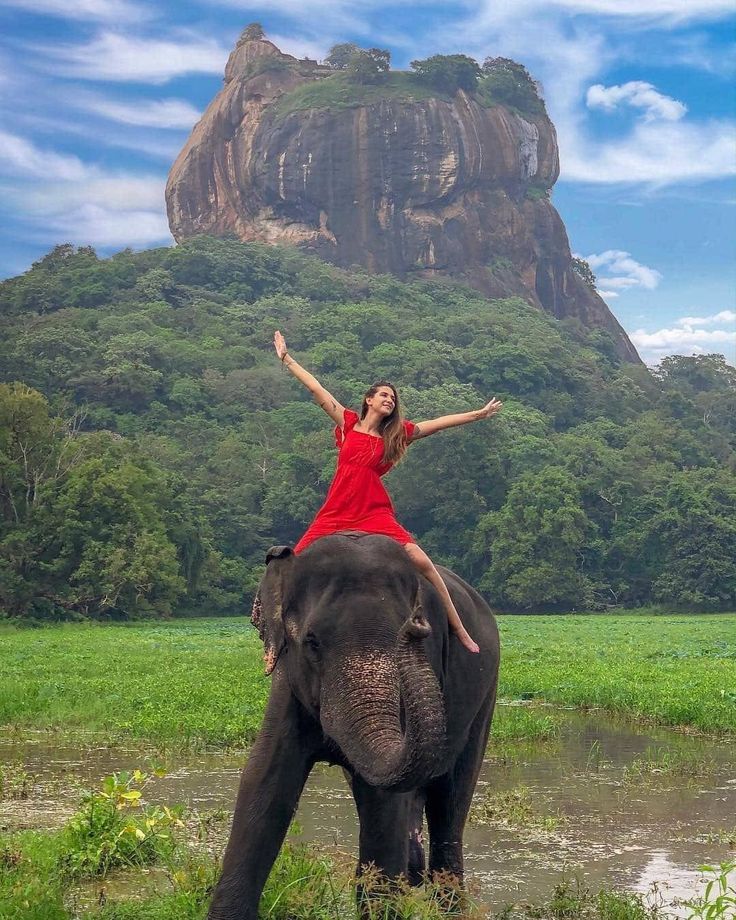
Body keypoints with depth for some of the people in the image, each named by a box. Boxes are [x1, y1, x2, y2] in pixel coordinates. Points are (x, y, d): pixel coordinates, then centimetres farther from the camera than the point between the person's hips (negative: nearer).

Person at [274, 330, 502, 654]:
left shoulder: (396, 434, 11)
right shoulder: (348, 423, 9)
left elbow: (440, 422, 12)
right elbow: (315, 389, 9)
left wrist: (478, 414, 12)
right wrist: (286, 358, 10)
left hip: (374, 513, 0)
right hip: (337, 512, 0)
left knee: (421, 560, -15)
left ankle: (458, 628, -6)